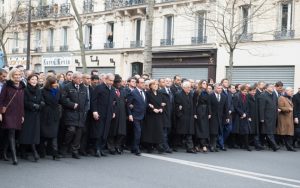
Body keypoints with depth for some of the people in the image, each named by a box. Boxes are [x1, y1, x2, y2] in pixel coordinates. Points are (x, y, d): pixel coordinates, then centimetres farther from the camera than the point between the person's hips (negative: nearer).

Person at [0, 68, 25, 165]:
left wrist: (22, 115, 8)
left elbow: (22, 102, 11)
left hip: (17, 114, 4)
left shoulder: (22, 87, 10)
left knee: (9, 134, 12)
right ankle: (14, 156, -15)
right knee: (11, 134, -12)